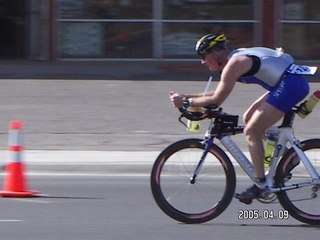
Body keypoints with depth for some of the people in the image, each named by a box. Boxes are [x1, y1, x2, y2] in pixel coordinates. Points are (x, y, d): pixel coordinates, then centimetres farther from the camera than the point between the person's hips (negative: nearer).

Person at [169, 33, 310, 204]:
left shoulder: (234, 64, -14)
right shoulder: (236, 58, 17)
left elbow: (216, 100, -15)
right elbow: (218, 94, 23)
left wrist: (185, 102, -6)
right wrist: (185, 97, 18)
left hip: (291, 85, -10)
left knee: (251, 130, -9)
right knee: (249, 118, 17)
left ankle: (260, 185, -8)